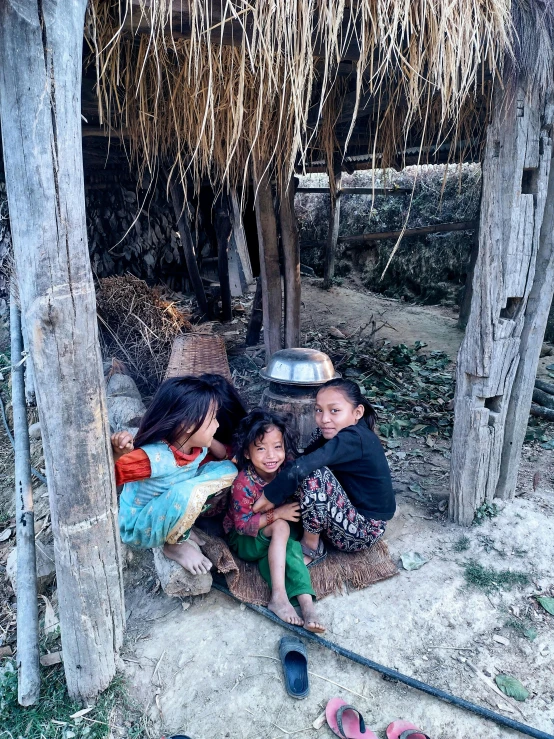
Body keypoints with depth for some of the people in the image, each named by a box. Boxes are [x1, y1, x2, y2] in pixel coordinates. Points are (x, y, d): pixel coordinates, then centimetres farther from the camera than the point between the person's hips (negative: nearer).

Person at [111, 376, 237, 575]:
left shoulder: (198, 446, -13)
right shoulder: (154, 457, -35)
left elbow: (224, 455, 7)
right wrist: (116, 454, -56)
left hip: (165, 514, 7)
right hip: (139, 527, -7)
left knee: (227, 469, -5)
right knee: (189, 491, -38)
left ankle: (181, 527, 4)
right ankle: (175, 544, -5)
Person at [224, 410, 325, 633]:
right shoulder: (244, 483, -25)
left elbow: (294, 505, 6)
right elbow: (242, 525, -24)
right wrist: (277, 514, -31)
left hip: (273, 539, 4)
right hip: (244, 541, -4)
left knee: (290, 546, -28)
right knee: (281, 527, -30)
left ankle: (306, 603, -34)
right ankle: (279, 596, -33)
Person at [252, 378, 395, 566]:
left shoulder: (353, 439, -27)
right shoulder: (339, 432, -1)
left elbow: (303, 466, -35)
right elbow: (305, 458, -2)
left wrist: (270, 496, -25)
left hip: (365, 530, -9)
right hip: (353, 513, 9)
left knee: (315, 474, -27)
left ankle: (311, 548, -6)